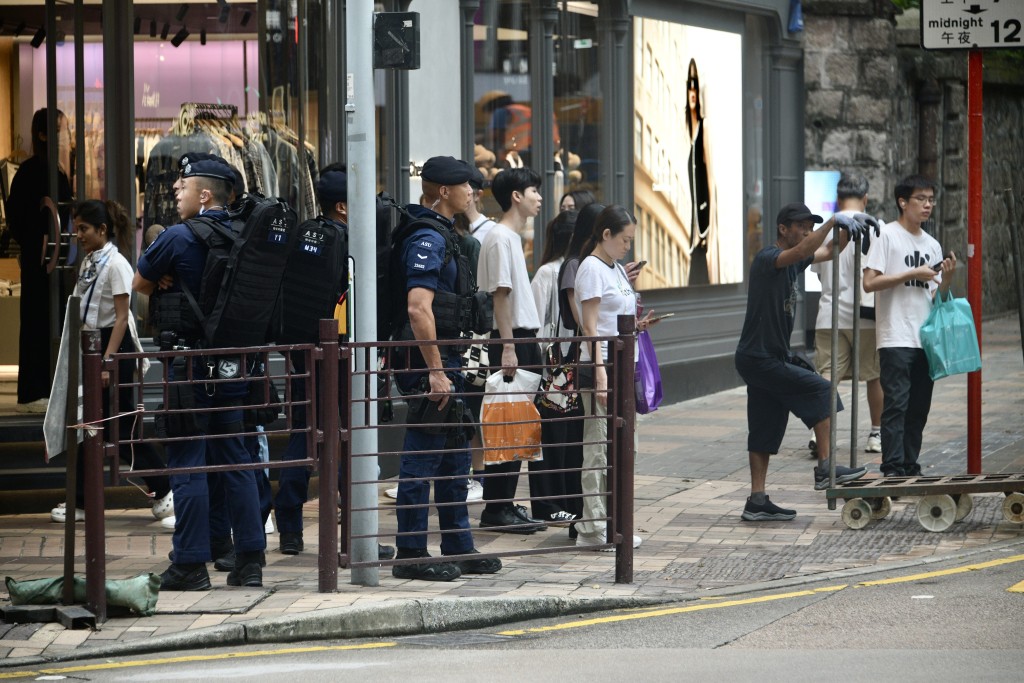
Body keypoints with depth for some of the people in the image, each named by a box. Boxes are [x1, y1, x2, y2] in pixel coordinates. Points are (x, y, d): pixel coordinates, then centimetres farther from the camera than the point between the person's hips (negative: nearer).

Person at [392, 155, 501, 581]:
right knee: (421, 463, -5)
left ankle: (459, 550, 22)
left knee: (455, 462, 15)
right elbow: (418, 308, -27)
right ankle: (411, 557, -1)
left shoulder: (442, 235, 17)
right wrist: (435, 372, -27)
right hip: (430, 365, -10)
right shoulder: (427, 239, -16)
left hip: (446, 363, 10)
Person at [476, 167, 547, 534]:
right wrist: (508, 346, -21)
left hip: (523, 339, 10)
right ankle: (496, 509, -6)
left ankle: (506, 505, 15)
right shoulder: (500, 239, -13)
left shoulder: (512, 237, 18)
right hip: (511, 340, -10)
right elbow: (500, 294, -17)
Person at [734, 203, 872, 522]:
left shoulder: (793, 260, 13)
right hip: (759, 359, -10)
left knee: (765, 432, 8)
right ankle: (825, 467, -14)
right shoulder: (768, 258, -15)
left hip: (772, 358, 10)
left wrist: (850, 226, 4)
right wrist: (834, 221, -40)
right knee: (821, 391, -15)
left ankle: (757, 501, 8)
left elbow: (829, 252, 22)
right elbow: (802, 251, -34)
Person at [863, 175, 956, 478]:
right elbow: (869, 282, -12)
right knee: (896, 404, -10)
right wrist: (912, 274, -12)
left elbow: (938, 296, 17)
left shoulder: (932, 244, 16)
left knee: (919, 407, 8)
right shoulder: (887, 236, -4)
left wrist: (947, 276, -3)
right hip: (896, 338, -7)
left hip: (926, 338, 7)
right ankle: (893, 469, -10)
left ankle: (910, 466, 15)